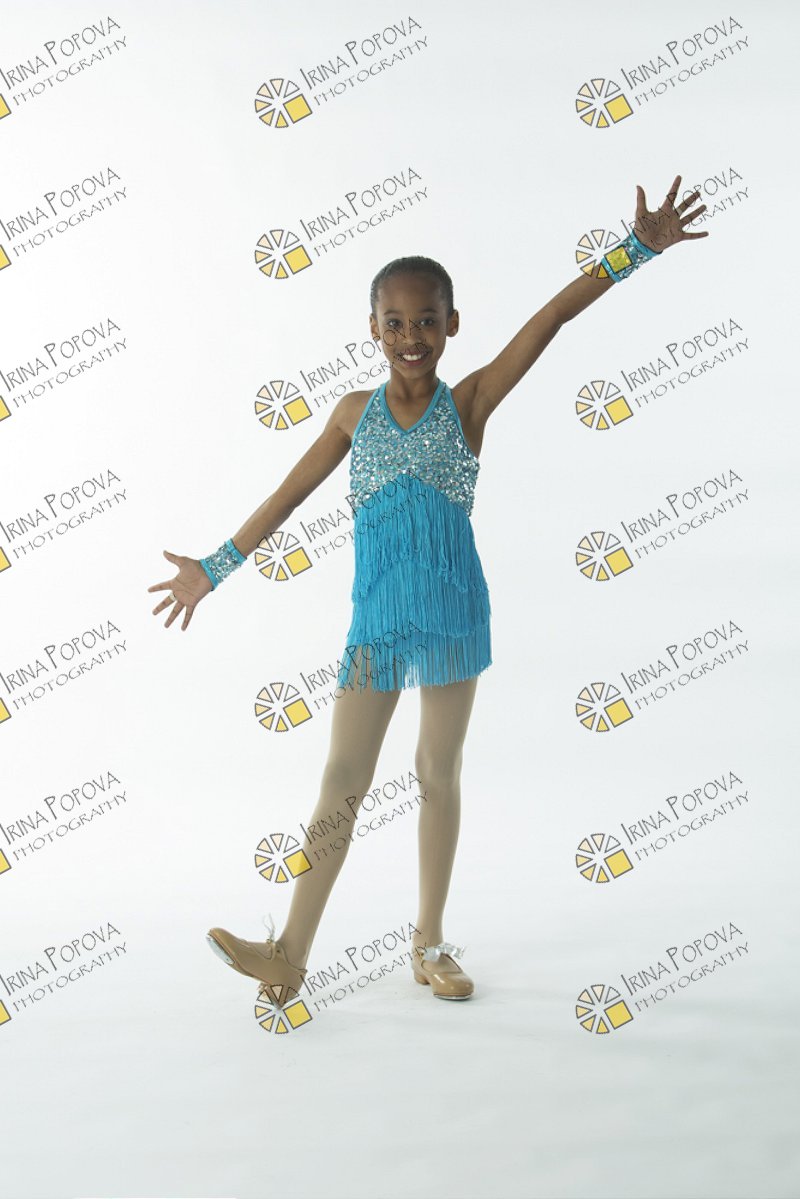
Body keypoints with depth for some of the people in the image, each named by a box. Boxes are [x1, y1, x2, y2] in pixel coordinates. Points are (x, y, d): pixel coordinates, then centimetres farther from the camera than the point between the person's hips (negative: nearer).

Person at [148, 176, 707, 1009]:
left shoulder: (469, 401, -2)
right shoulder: (354, 412, 4)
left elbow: (552, 316, -9)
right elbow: (288, 497, 8)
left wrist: (636, 248, -14)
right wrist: (214, 568, 8)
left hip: (454, 610, -1)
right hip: (376, 615, 1)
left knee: (440, 771, 10)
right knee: (343, 777, 3)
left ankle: (429, 943, 24)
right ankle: (292, 954, 6)